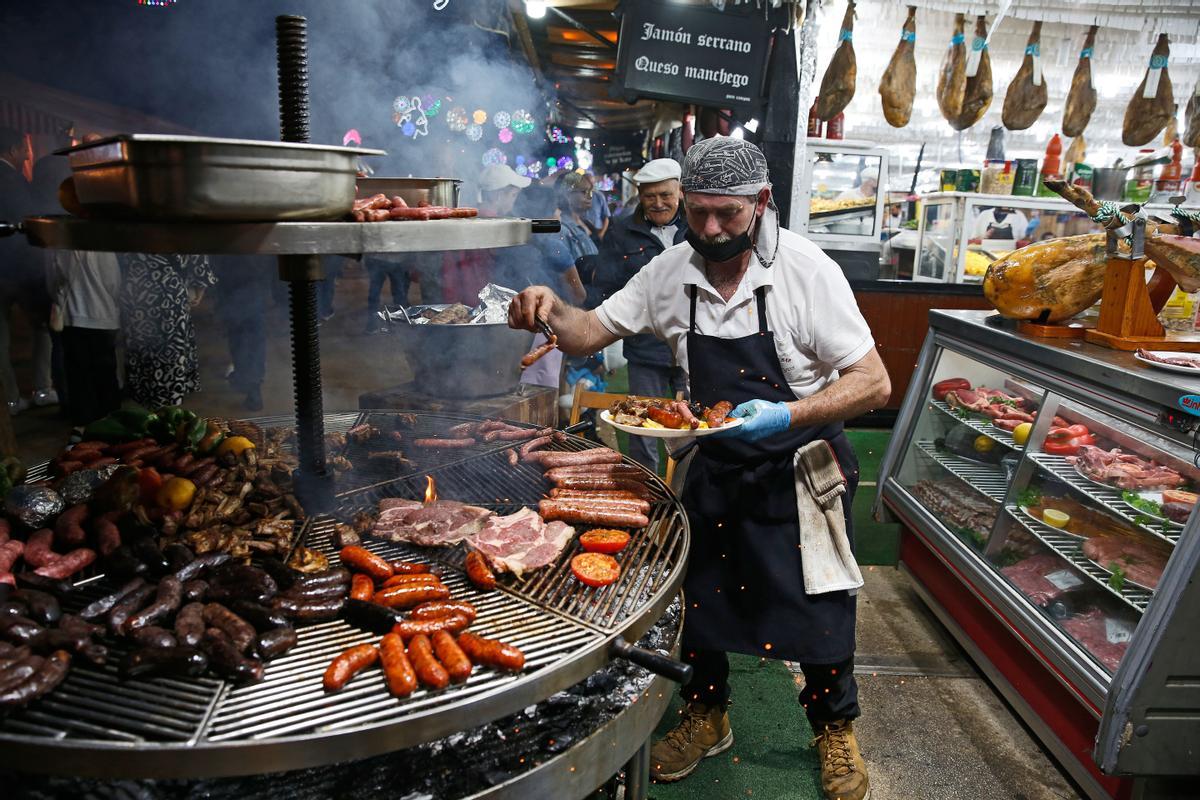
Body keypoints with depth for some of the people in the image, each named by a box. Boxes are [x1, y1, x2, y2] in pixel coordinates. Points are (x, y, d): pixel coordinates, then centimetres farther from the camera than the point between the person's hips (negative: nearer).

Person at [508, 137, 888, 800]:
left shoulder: (806, 271, -19)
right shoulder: (671, 272, -7)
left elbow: (873, 383, -17)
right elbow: (592, 332, -1)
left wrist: (789, 415, -32)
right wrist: (551, 309, -23)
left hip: (800, 470, -3)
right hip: (714, 466, 4)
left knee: (816, 610, 9)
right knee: (702, 595, 16)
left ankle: (834, 730, 38)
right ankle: (707, 717, 42)